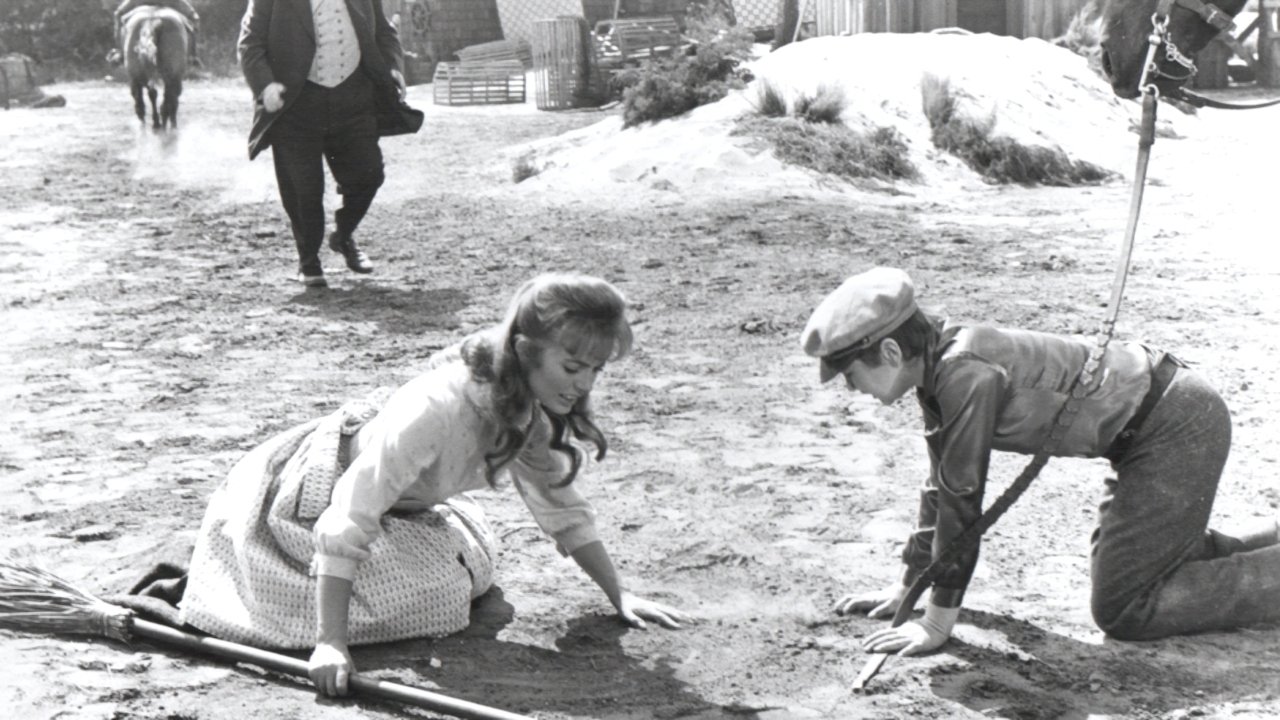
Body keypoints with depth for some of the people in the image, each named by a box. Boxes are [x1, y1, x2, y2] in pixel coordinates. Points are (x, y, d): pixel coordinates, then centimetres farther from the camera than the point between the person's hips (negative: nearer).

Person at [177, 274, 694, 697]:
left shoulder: (532, 409, -14)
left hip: (400, 505, 8)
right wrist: (330, 643, -44)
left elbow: (560, 505, 1)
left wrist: (619, 595, -3)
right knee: (435, 596, -16)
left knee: (473, 567, 7)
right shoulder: (439, 408, -40)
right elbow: (348, 523, -40)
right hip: (313, 494, -8)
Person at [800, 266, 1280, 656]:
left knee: (1121, 611, -6)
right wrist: (906, 587, 16)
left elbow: (962, 499, -23)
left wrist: (937, 624, -18)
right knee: (1121, 568, 21)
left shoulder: (965, 374, -25)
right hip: (1159, 423, 9)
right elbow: (943, 486, 12)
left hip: (1179, 426, -9)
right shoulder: (939, 371, 2)